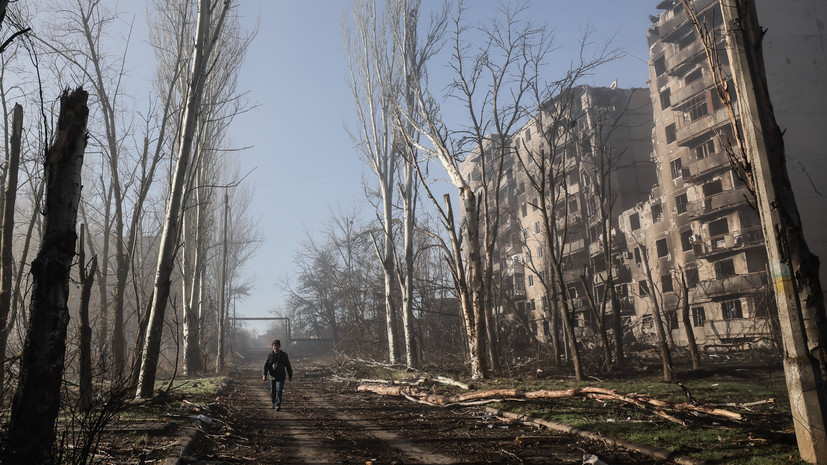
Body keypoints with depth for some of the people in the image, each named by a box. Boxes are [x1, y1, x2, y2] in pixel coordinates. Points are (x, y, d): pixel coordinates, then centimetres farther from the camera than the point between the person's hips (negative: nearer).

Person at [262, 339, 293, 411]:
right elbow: (266, 365, -3)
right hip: (272, 376, 2)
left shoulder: (284, 355, 4)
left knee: (279, 391, -12)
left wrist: (290, 375, 9)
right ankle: (274, 403, 29)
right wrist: (264, 374, -16)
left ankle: (277, 405, -9)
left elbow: (288, 366, 9)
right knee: (272, 391, 8)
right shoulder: (270, 355, 3)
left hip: (281, 377, -2)